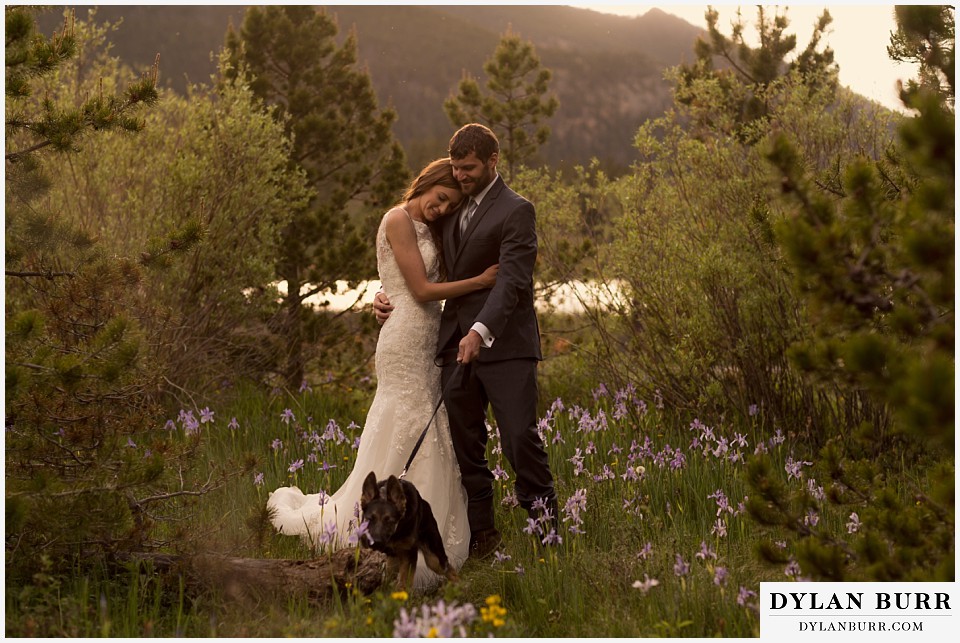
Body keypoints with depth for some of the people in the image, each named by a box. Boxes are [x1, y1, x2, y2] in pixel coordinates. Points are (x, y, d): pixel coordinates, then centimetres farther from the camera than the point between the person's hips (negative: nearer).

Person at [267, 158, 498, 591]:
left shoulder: (428, 229, 18)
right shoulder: (399, 220, -10)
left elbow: (439, 282, 11)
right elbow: (421, 290, -14)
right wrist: (480, 281, -10)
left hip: (425, 343, 9)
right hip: (405, 340, -9)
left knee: (426, 436, 11)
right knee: (408, 433, -6)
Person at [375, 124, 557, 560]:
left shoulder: (516, 211, -5)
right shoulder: (453, 209, 18)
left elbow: (511, 280, -17)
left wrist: (481, 331, -30)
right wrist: (391, 296, 8)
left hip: (504, 345, -7)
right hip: (456, 344, 7)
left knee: (520, 437, -11)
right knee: (465, 446, 7)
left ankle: (545, 524, 2)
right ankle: (481, 535, 14)